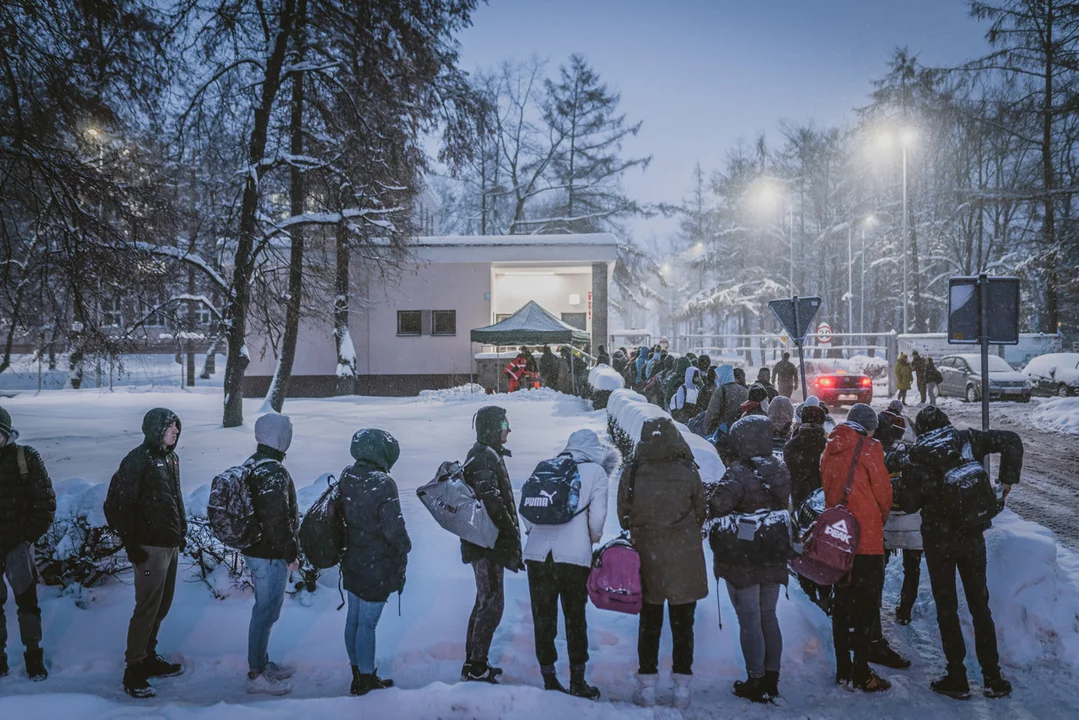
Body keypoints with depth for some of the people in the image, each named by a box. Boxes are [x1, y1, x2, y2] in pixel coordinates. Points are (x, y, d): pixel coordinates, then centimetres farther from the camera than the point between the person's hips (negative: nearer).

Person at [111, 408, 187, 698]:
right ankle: (133, 671, 5)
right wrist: (131, 544, -17)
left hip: (171, 544, 9)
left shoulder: (170, 458, 12)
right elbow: (122, 504, -16)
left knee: (161, 606, 17)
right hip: (151, 547, -8)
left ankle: (148, 657, 30)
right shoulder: (138, 460, -14)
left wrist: (181, 532, 19)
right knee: (147, 609, -5)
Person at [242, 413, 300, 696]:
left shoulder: (251, 465, 9)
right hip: (270, 556, -10)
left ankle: (261, 663, 32)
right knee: (266, 612, 0)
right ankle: (256, 676, 10)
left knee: (265, 609, 20)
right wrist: (290, 554, -15)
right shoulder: (274, 473, -24)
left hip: (254, 549, 10)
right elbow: (277, 520, -26)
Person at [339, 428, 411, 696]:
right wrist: (402, 563, -4)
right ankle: (367, 681, 18)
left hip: (351, 562, 7)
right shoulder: (383, 484, -23)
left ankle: (357, 675, 33)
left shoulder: (346, 476, -1)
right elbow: (394, 529, -19)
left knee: (354, 618, 17)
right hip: (376, 568, -7)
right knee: (367, 623, 4)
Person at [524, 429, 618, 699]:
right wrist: (594, 539, 17)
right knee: (575, 619, 12)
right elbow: (597, 518, -2)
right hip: (574, 556, -2)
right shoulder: (597, 472, 4)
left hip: (537, 553, 3)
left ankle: (549, 681, 18)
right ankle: (577, 682, 19)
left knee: (543, 618, 12)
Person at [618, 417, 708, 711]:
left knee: (649, 623, 13)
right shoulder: (688, 472, -11)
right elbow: (701, 513, 2)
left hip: (647, 557, 1)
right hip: (685, 560, 0)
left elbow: (624, 518, 0)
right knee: (683, 624, 12)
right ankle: (682, 688, 18)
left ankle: (647, 686, 18)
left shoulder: (631, 474, -10)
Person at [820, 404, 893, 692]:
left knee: (842, 602, 14)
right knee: (867, 605, 2)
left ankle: (843, 669, 21)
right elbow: (883, 491, -4)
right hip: (867, 538, -6)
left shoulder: (830, 449, 8)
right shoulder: (869, 447, -9)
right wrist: (880, 518, 14)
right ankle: (861, 674, 4)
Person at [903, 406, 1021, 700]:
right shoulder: (967, 439, 0)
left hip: (938, 537, -2)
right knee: (980, 604, 13)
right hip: (973, 534, 3)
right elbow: (1011, 440, -9)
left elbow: (914, 500, -13)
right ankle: (992, 678, 15)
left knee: (946, 607, 8)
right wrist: (1007, 480, -4)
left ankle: (957, 679, 10)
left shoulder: (918, 453, -8)